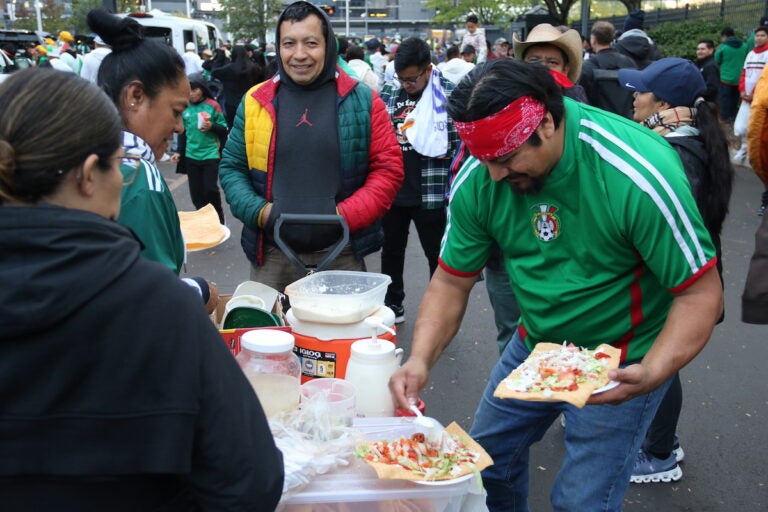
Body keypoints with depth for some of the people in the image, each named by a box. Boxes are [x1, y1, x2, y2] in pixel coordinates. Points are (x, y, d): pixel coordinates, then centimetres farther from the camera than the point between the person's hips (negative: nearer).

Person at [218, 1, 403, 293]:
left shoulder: (362, 101, 0)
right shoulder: (256, 102, 4)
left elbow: (388, 169, 0)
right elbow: (231, 168, 10)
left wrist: (344, 215, -12)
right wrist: (260, 212, -8)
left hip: (342, 254, -1)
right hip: (272, 255, 1)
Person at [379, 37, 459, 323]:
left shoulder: (450, 94, -8)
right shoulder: (388, 92, 5)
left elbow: (460, 144, -8)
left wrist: (453, 189, -14)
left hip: (431, 193, -5)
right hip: (391, 191, 5)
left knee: (438, 256, 8)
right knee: (391, 251, 17)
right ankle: (392, 306, 34)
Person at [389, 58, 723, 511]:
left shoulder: (640, 178, -31)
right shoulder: (477, 180, -16)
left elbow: (701, 293, -23)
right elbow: (452, 281, -7)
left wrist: (651, 374, -39)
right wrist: (421, 360, -22)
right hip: (533, 346, 5)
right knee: (487, 460, 17)